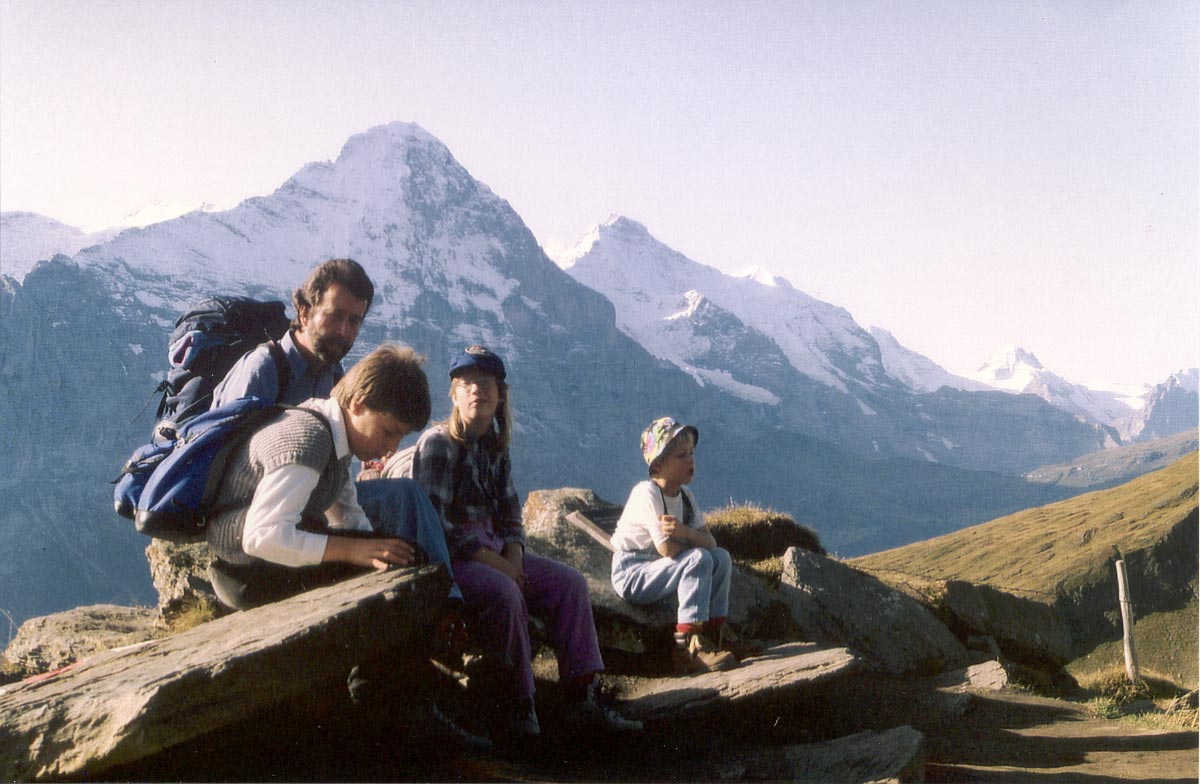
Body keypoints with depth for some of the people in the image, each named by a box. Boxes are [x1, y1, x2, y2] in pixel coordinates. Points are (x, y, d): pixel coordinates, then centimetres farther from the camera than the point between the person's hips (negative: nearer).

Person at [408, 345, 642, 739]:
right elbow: (433, 522, -20)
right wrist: (495, 562, -20)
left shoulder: (496, 447, 11)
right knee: (504, 591, -34)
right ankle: (517, 704, -21)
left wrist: (513, 557, -7)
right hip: (449, 557, -8)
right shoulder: (438, 443, -12)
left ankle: (582, 696, -7)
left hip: (494, 553, 8)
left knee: (569, 582, -6)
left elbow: (510, 514, 15)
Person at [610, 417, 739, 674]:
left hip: (656, 568, 8)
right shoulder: (646, 492, -20)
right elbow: (668, 549, -27)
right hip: (631, 574, -8)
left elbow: (710, 542, -8)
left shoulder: (685, 496, 5)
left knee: (722, 558, -5)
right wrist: (693, 540, -8)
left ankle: (714, 629, 0)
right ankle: (689, 643, -26)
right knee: (698, 559, -26)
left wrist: (685, 532, -28)